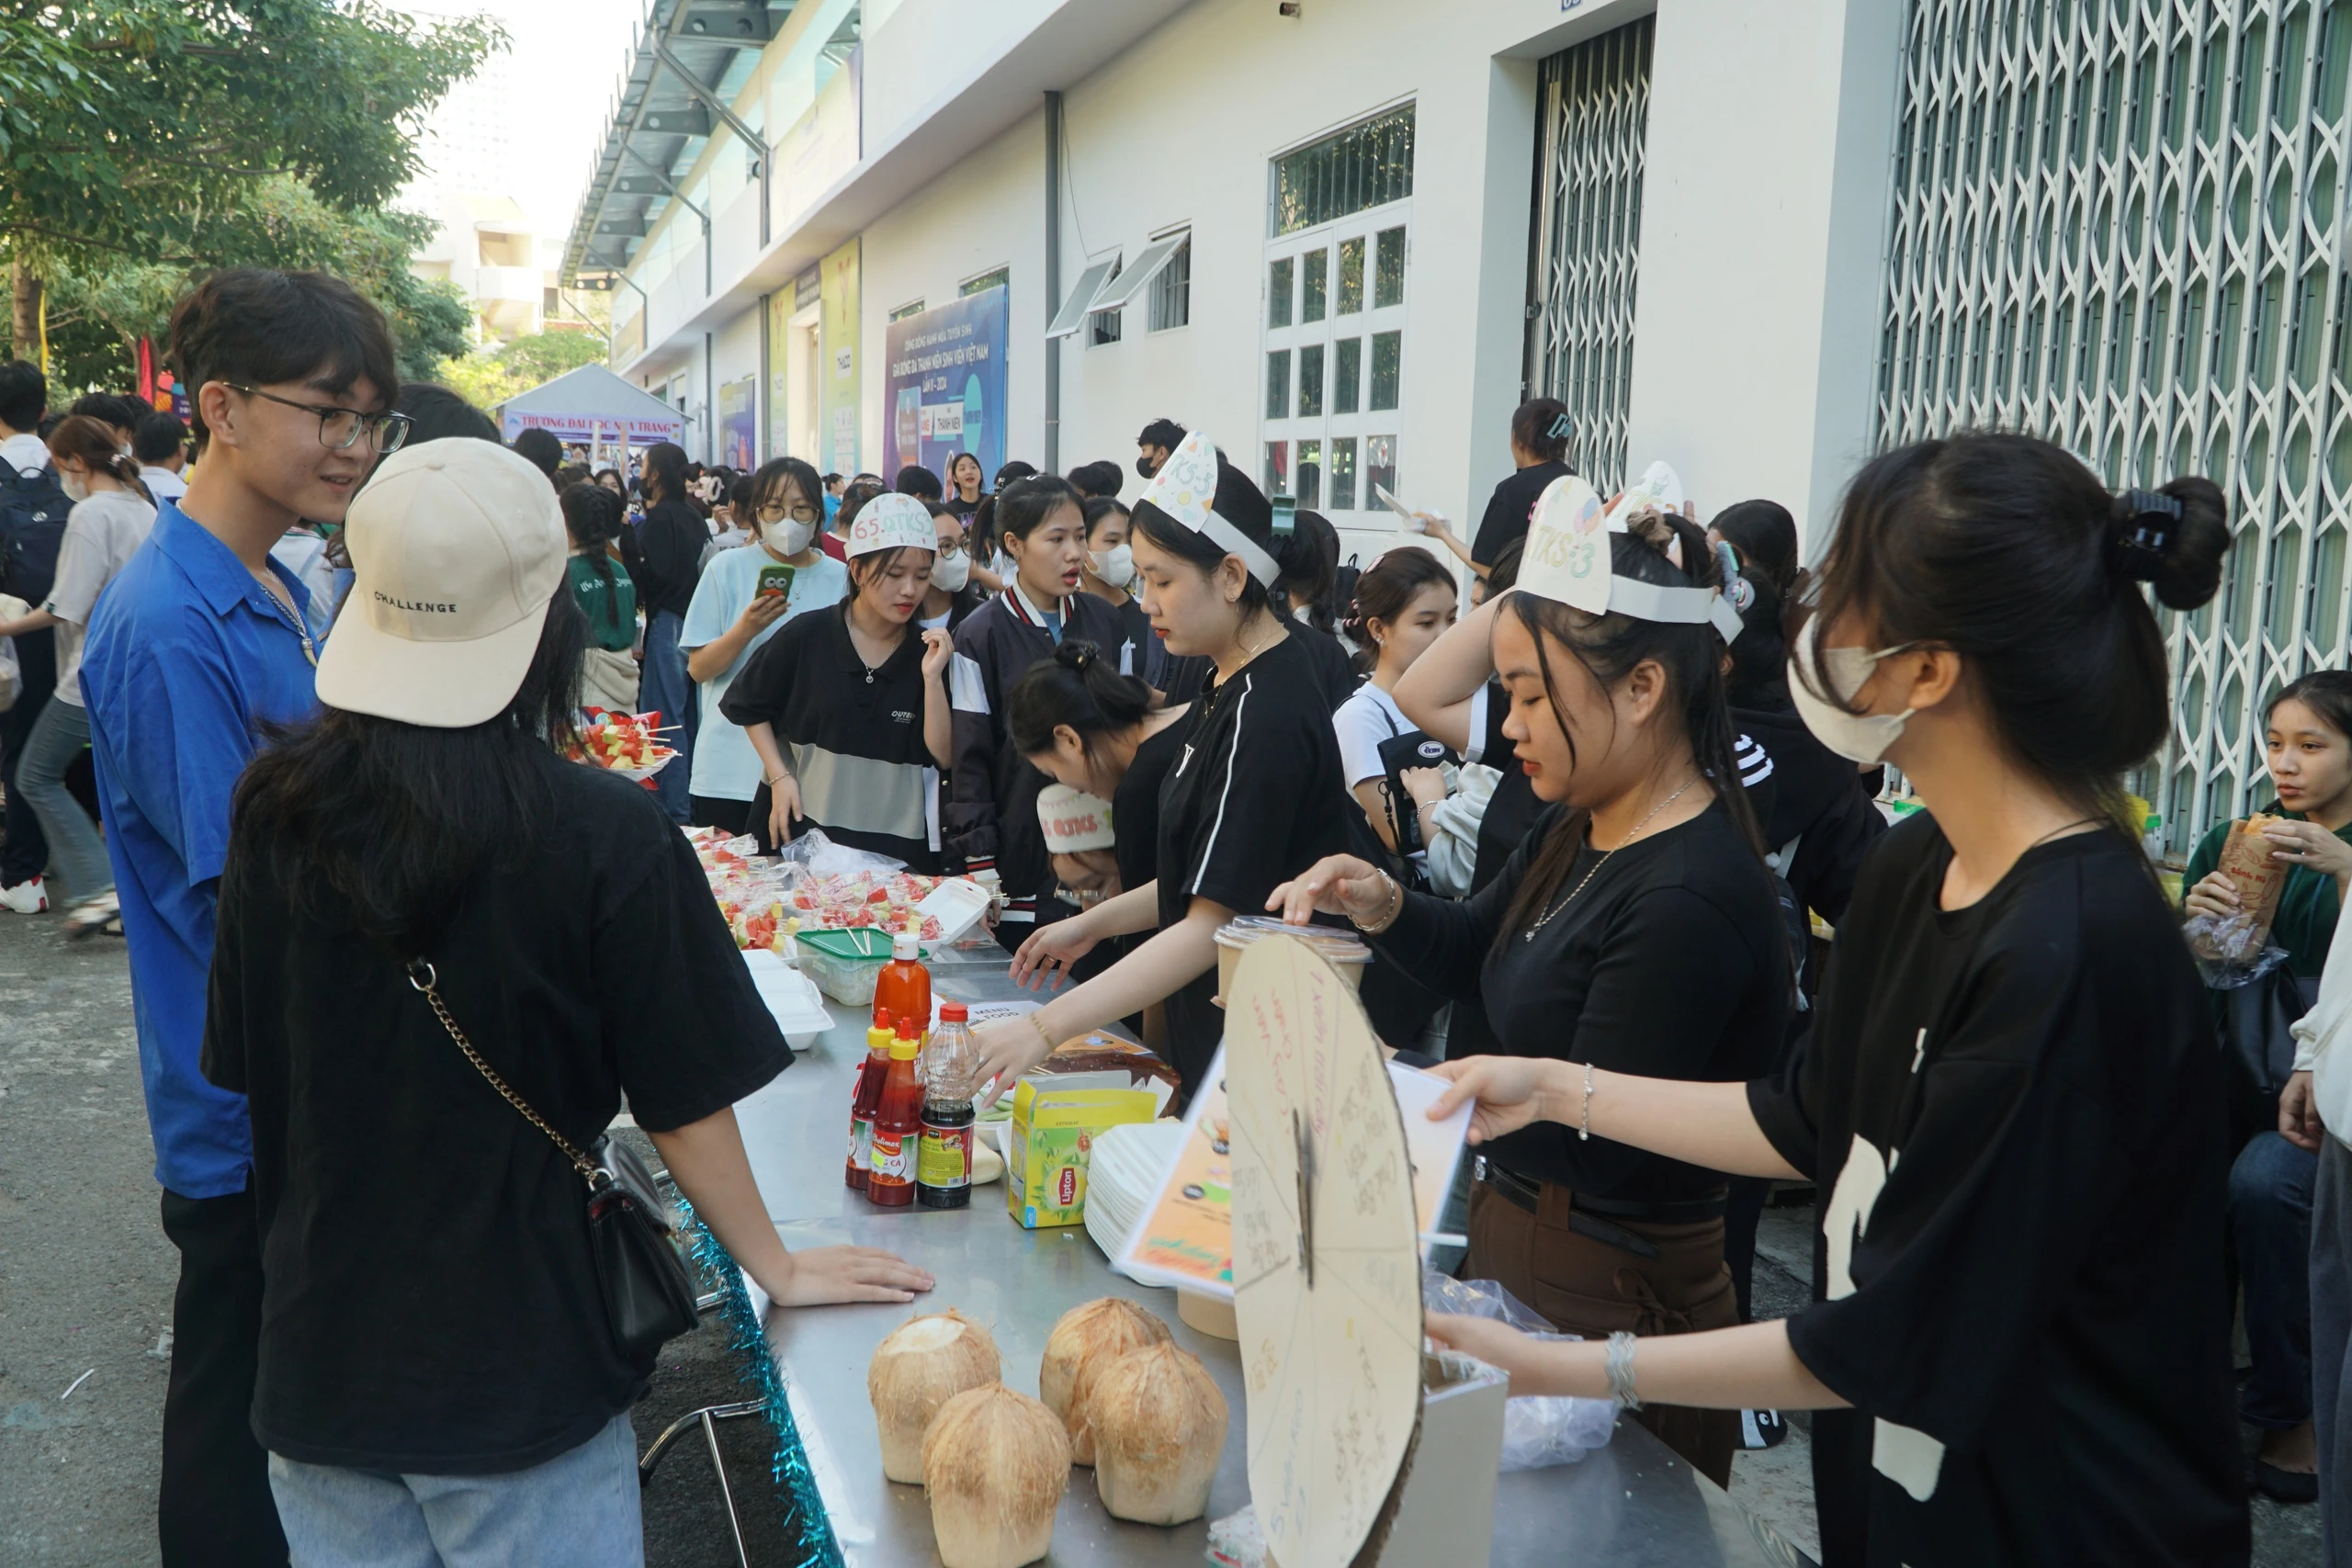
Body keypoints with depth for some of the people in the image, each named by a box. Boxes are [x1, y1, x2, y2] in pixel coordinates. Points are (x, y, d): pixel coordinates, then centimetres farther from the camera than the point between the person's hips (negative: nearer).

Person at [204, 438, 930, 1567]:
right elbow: (683, 1101, -14)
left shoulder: (276, 806, -9)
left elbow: (239, 1065, 4)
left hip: (317, 1347, 4)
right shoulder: (604, 835, -21)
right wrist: (777, 1269, 1)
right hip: (517, 1365, -4)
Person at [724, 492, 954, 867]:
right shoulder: (806, 637, -6)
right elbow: (750, 707, 7)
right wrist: (779, 777, -3)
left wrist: (932, 677, -18)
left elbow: (944, 756, -8)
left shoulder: (930, 651, -3)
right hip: (803, 830, 0)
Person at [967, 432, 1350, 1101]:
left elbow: (1212, 924, -26)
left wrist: (1044, 1028, -28)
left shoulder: (1266, 714, -24)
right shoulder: (1233, 682, 6)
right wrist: (1094, 923, 9)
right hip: (1209, 1032, 9)